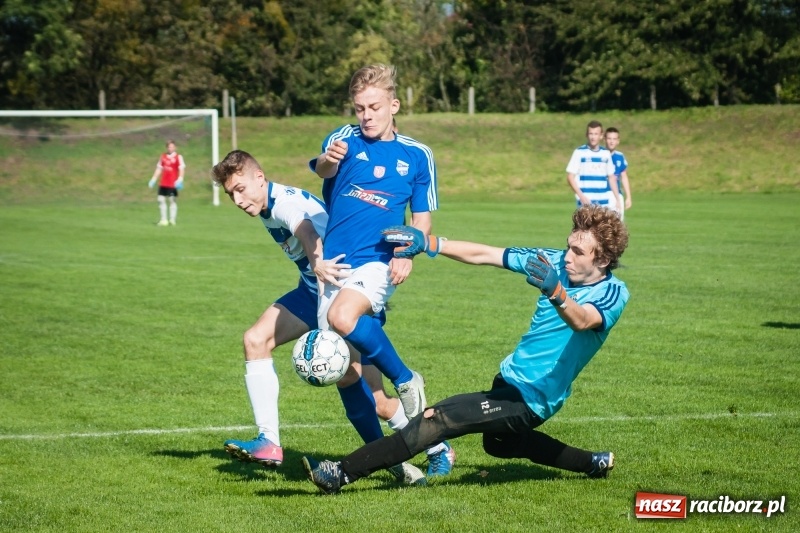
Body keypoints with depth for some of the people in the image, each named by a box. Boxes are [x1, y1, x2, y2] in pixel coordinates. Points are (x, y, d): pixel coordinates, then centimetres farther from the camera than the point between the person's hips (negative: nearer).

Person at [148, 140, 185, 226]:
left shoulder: (178, 157, -3)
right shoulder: (163, 157, 13)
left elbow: (181, 169, -9)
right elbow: (159, 169, 18)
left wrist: (180, 180, -23)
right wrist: (153, 179, 12)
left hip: (173, 183, -5)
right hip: (163, 183, 6)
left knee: (172, 200, -2)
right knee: (161, 199, 3)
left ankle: (172, 219, 2)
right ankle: (163, 219, 9)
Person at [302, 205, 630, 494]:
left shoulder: (613, 294, -20)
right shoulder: (554, 262, -3)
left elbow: (581, 321, -42)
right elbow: (483, 255, -3)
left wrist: (555, 292, -63)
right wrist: (427, 243, -12)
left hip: (530, 399, -9)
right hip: (510, 377, 9)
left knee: (438, 419, -23)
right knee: (498, 443, 36)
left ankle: (343, 474, -24)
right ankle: (594, 464, 46)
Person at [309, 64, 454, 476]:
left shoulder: (417, 155, 4)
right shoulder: (345, 139, 4)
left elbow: (422, 218, 9)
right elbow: (322, 168, -19)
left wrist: (407, 253, -12)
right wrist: (327, 161, -44)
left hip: (377, 261, -3)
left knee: (343, 317, -34)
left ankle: (406, 381, -10)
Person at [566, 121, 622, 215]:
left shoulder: (606, 154, 11)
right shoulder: (579, 152, -2)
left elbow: (611, 177, 18)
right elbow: (570, 177, -4)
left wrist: (617, 199, 12)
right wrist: (581, 196, -15)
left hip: (605, 203, 4)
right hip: (587, 202, -4)